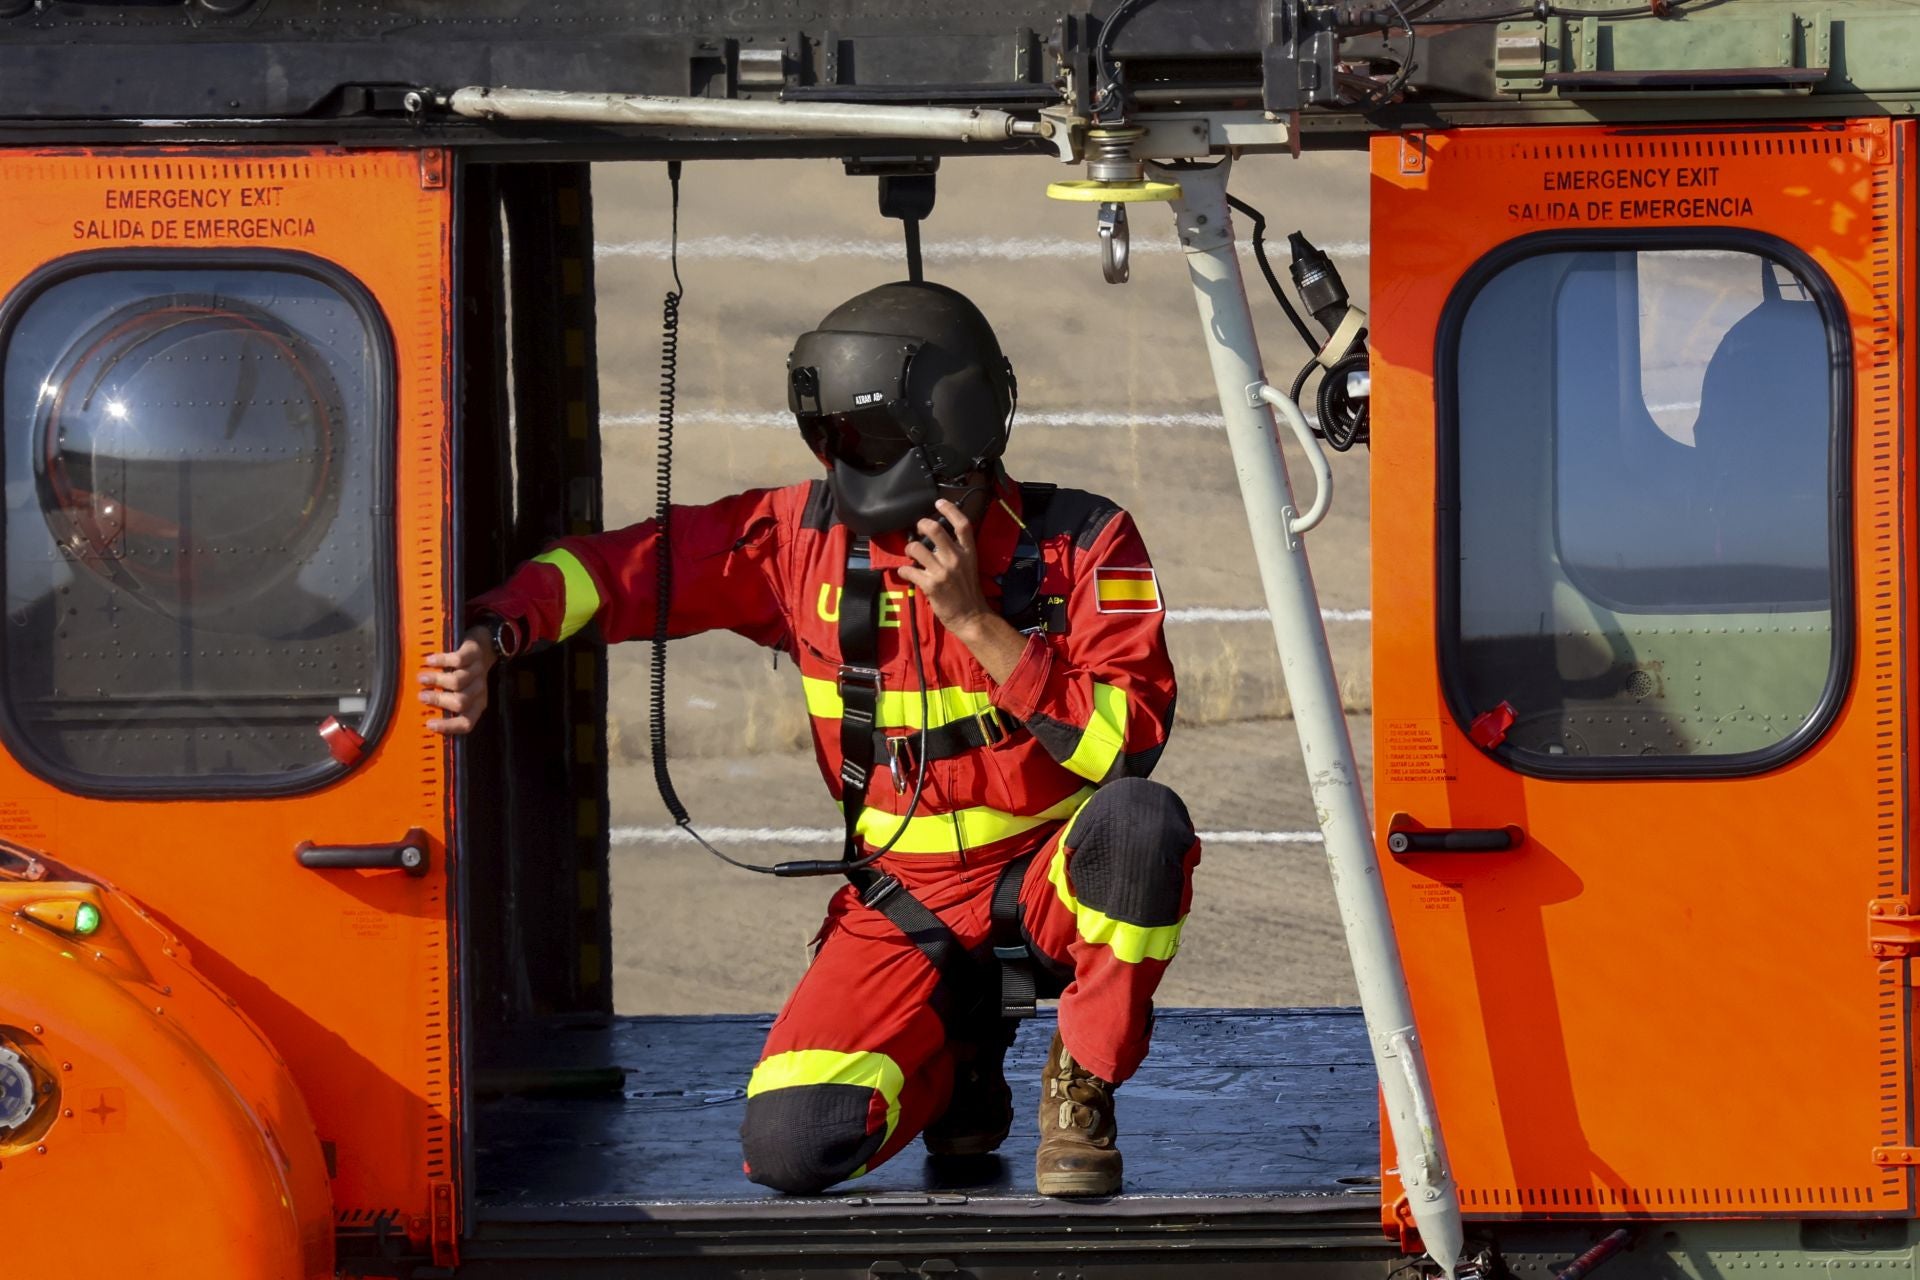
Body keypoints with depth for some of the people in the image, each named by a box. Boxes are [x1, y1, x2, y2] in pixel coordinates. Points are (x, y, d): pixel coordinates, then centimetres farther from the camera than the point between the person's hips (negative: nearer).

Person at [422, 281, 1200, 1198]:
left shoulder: (1081, 544, -10)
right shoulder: (807, 538, -4)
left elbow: (1130, 743, -20)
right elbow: (624, 568, -2)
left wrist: (978, 622, -25)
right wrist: (485, 638, -19)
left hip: (1052, 879, -2)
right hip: (904, 899, 2)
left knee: (1141, 820, -38)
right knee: (789, 1145, -20)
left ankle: (1082, 1088, -10)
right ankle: (954, 1054, 16)